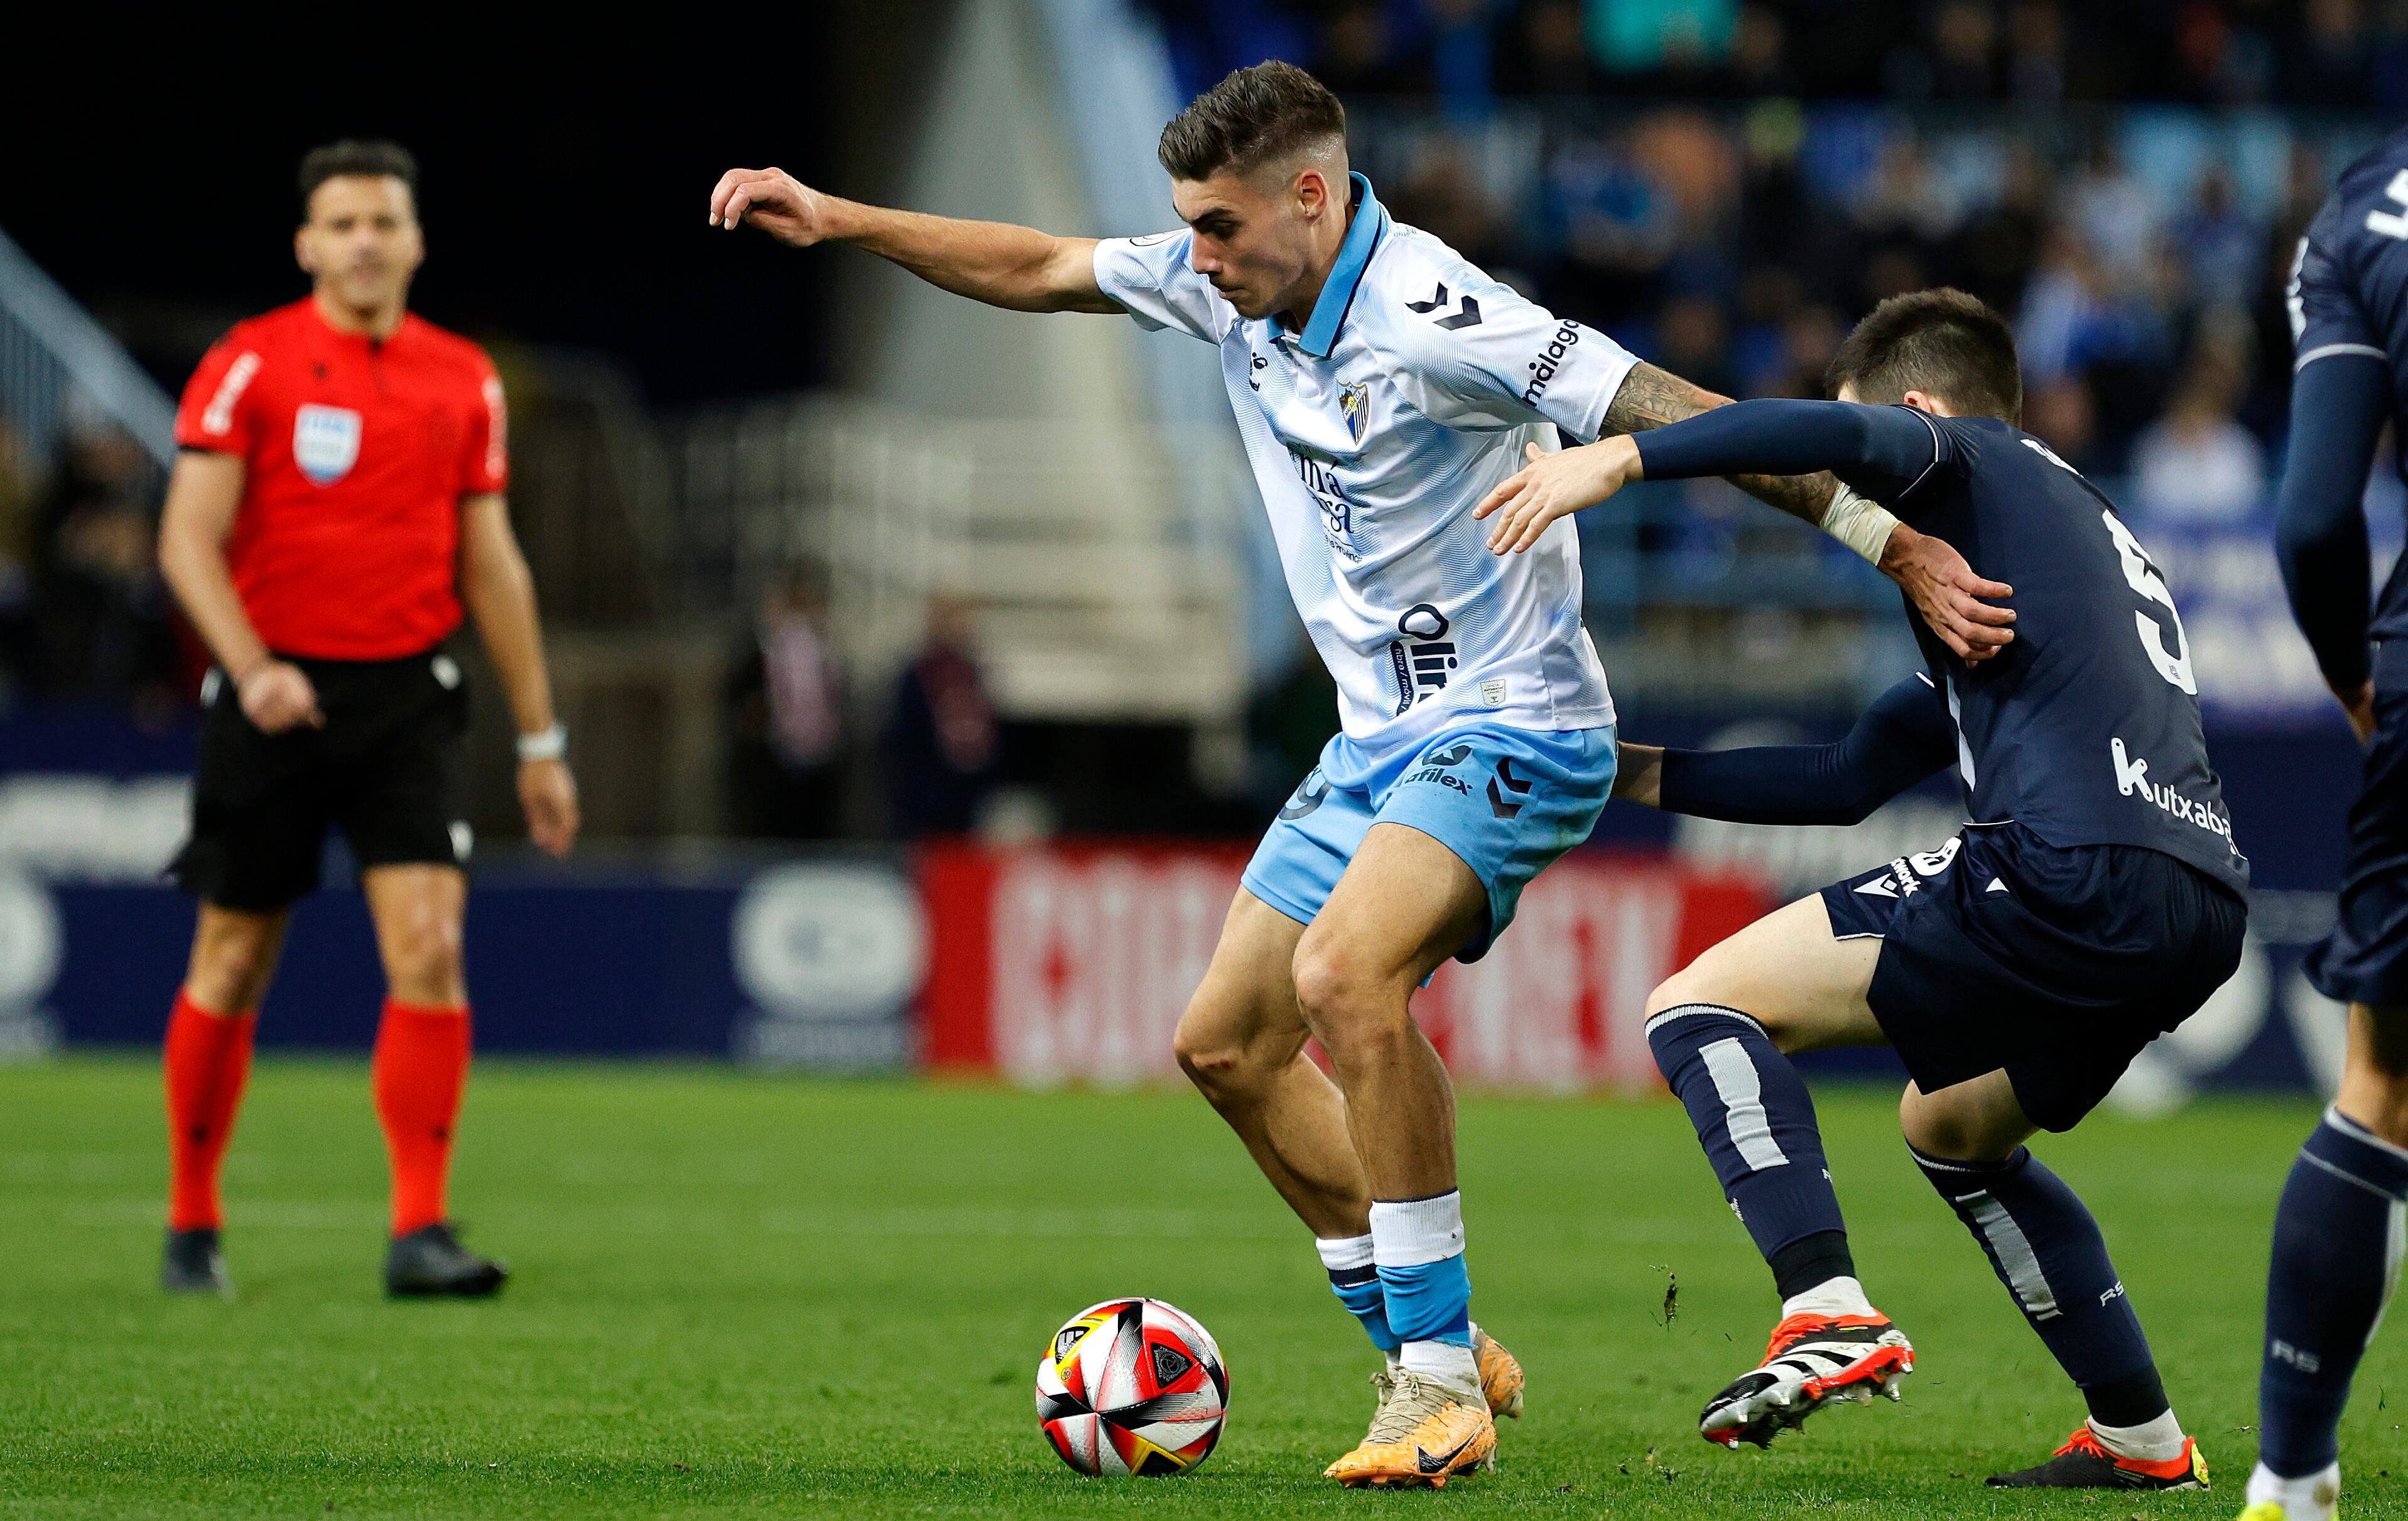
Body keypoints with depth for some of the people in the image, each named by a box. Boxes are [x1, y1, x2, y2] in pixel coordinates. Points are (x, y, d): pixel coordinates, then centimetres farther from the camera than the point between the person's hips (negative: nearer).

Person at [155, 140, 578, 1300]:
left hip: (407, 694, 2)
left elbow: (491, 563, 13)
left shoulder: (462, 379, 8)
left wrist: (538, 738, 13)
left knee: (429, 946, -13)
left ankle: (420, 1230, -13)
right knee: (233, 964, 4)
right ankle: (191, 1225, 20)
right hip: (275, 697, -2)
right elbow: (189, 538, -10)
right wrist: (251, 667, -26)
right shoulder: (249, 365, -4)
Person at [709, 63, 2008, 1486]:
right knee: (1229, 1044, 10)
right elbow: (1037, 270, 17)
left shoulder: (1435, 319, -24)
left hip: (1512, 733, -9)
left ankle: (1439, 1381, -23)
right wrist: (837, 219, 14)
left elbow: (1689, 420, -26)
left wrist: (1893, 545, -30)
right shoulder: (1232, 285, 1)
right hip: (1380, 739, 10)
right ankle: (1438, 1357, 20)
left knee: (1344, 974, -31)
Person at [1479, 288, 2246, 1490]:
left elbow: (1840, 436, -16)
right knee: (1949, 1129, 33)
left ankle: (1830, 1315, -25)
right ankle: (2142, 1438, 28)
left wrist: (1618, 460, -13)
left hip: (2076, 871, -9)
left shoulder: (1982, 467, 11)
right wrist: (1650, 776, 38)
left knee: (1702, 1006, -6)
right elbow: (1851, 780, 36)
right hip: (2204, 907, 9)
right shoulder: (2079, 532, 35)